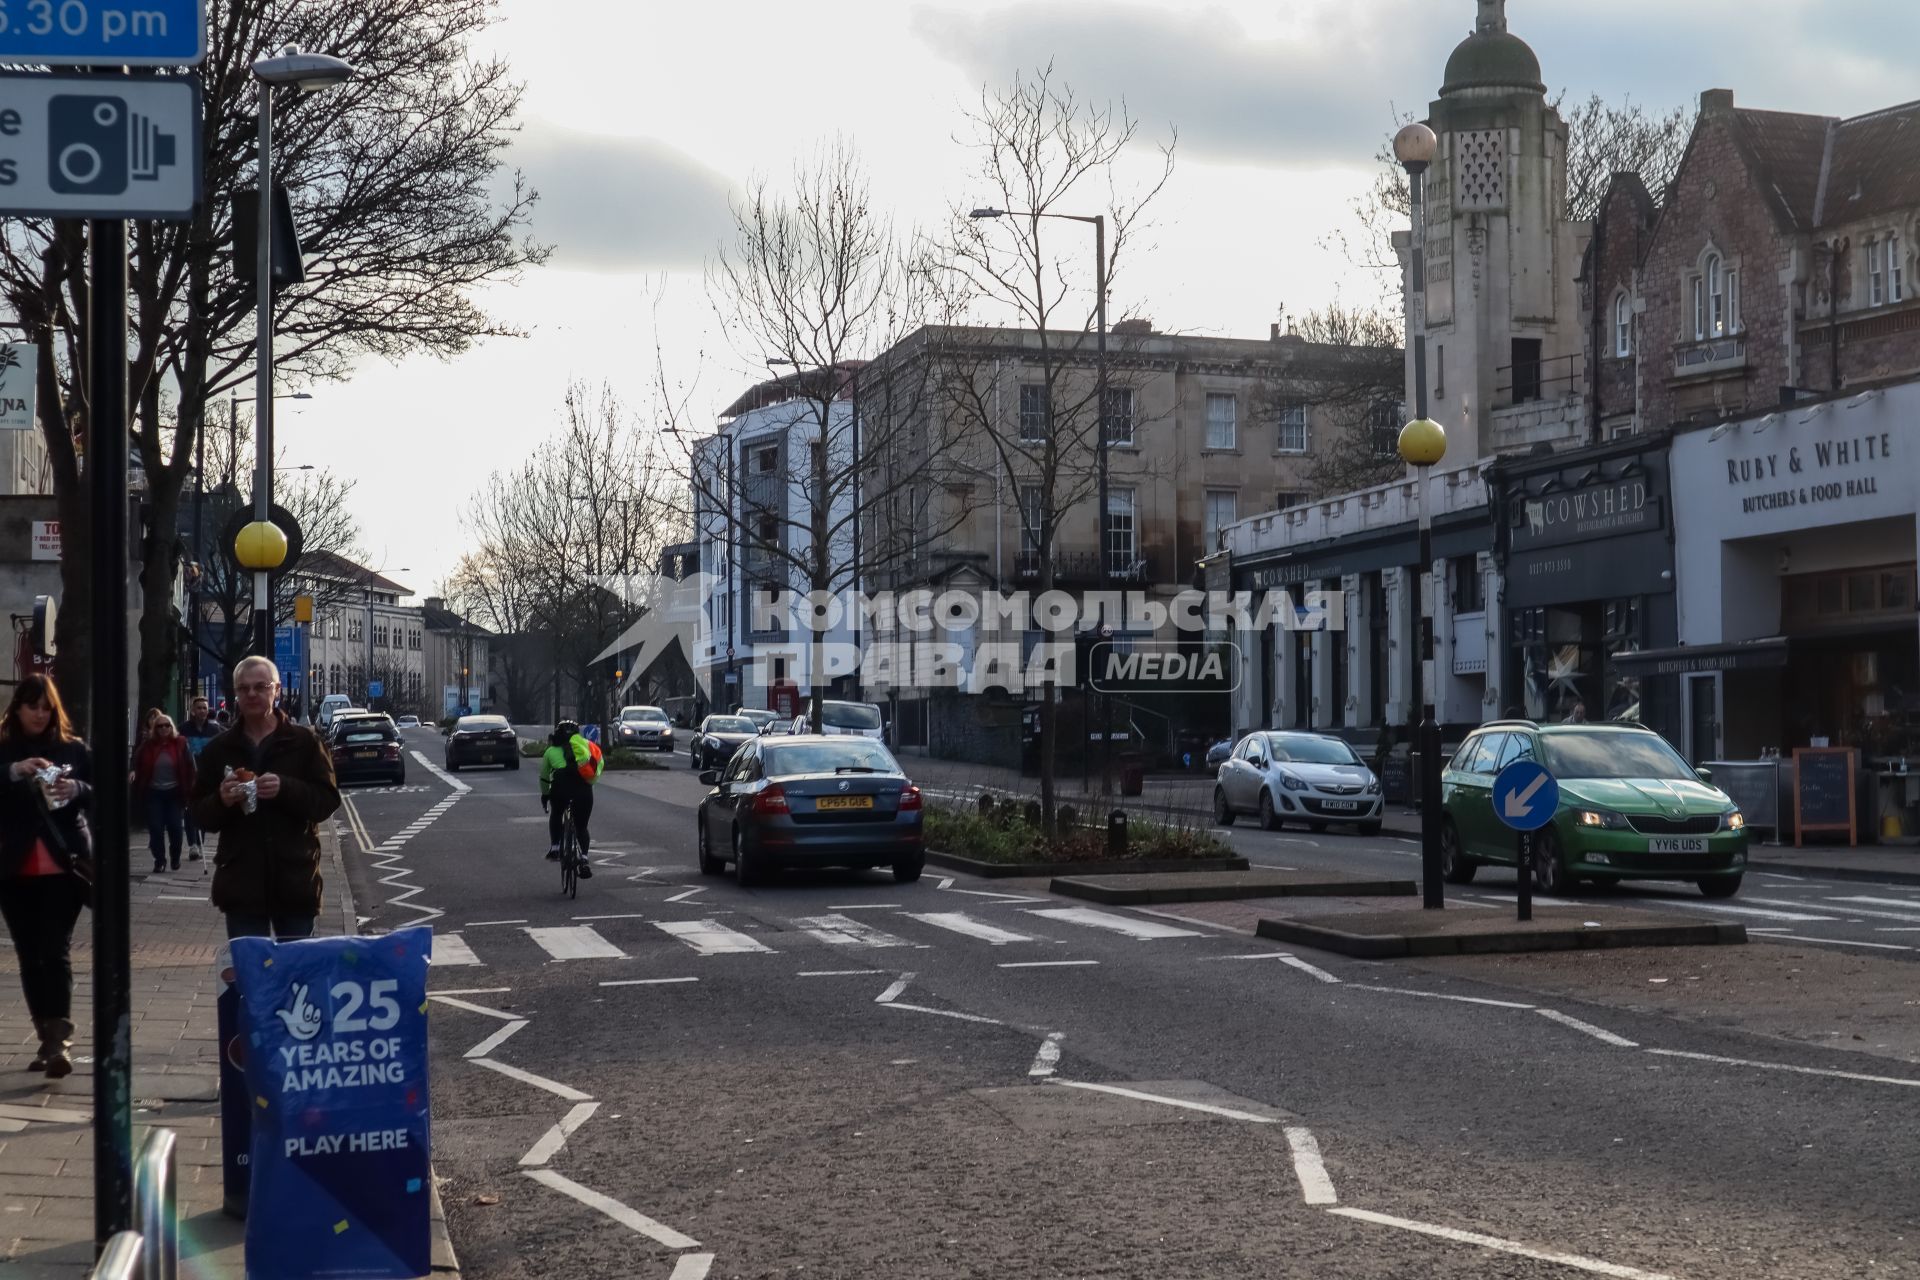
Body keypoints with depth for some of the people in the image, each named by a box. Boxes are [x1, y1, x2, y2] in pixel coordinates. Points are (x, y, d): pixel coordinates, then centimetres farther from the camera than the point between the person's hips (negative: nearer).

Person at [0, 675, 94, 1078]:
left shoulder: (73, 749, 6)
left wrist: (76, 789, -16)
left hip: (63, 866, -2)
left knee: (56, 952, -11)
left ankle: (61, 1042, -16)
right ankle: (48, 1040, 13)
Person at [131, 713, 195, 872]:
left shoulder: (181, 743, -5)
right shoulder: (148, 745, -2)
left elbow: (190, 766, -3)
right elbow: (137, 763, -1)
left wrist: (190, 788, -7)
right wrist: (133, 772, -22)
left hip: (175, 792, -1)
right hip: (154, 793, 1)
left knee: (175, 827, 2)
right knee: (155, 828, -2)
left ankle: (175, 858, 23)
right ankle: (159, 860, 7)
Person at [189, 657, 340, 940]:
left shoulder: (304, 741, 3)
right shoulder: (219, 749, 10)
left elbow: (328, 800, -3)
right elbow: (200, 815, 9)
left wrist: (286, 789, -20)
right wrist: (222, 801, -13)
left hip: (295, 881, -1)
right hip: (241, 885, 1)